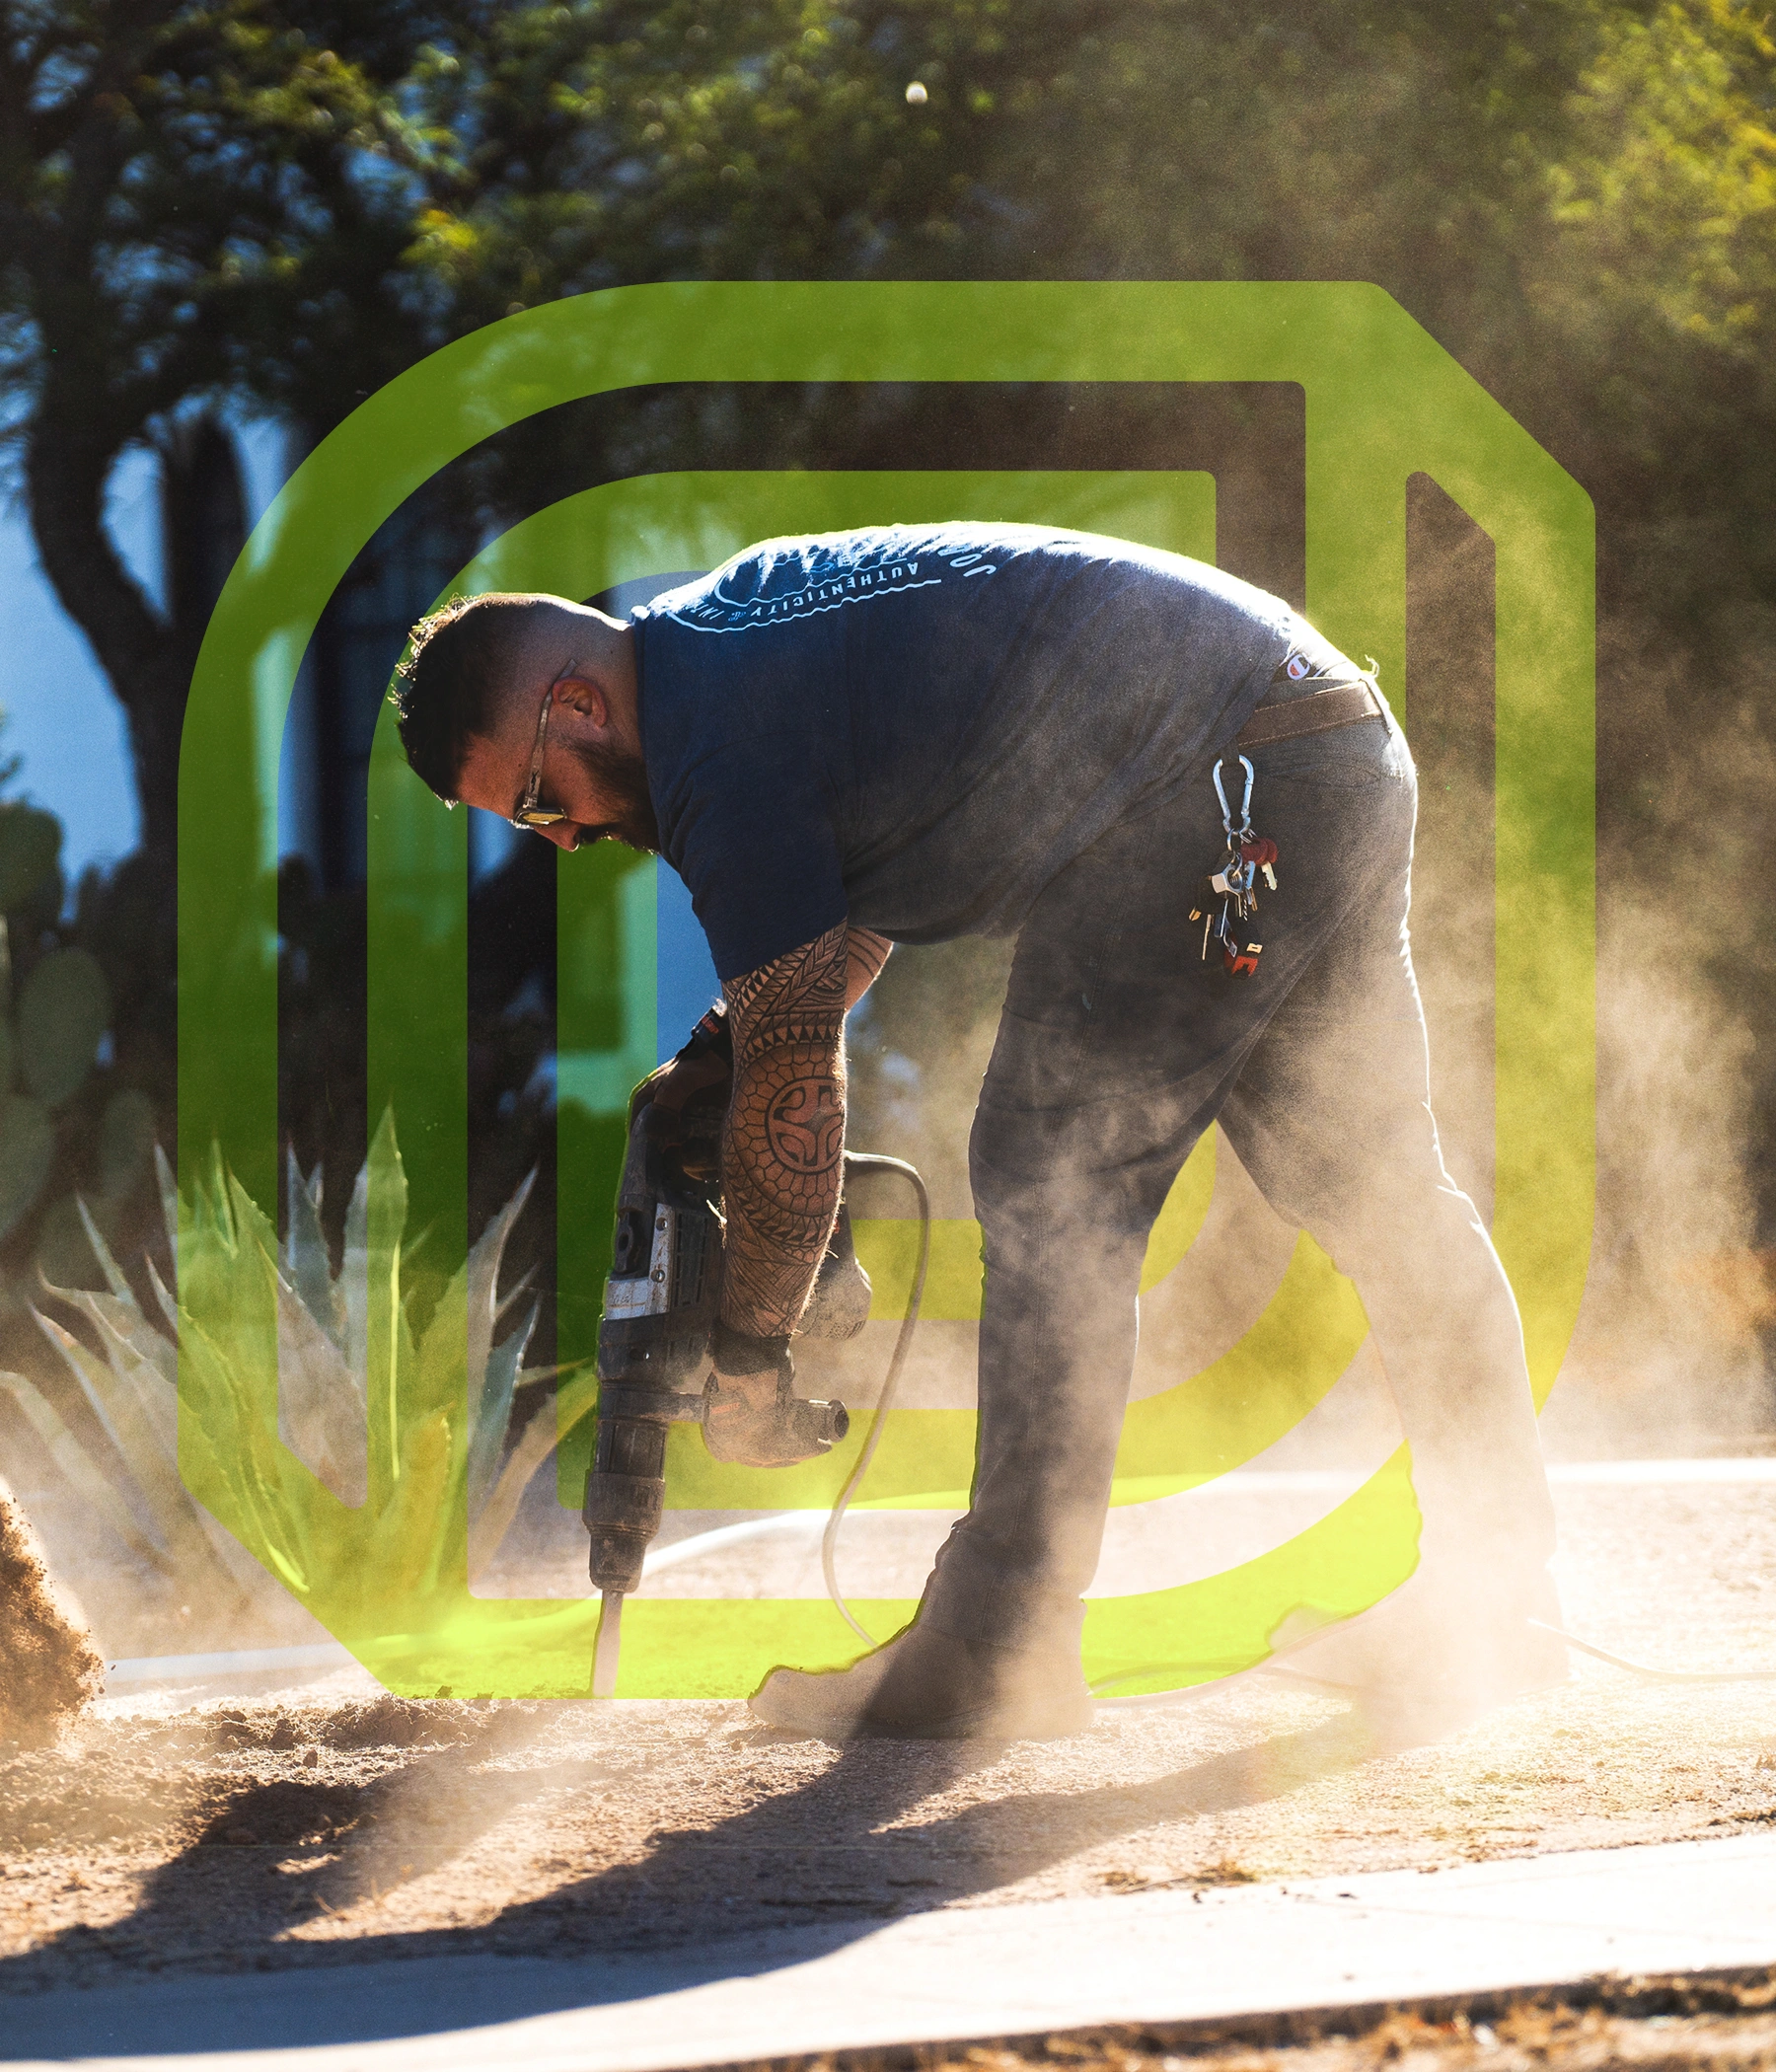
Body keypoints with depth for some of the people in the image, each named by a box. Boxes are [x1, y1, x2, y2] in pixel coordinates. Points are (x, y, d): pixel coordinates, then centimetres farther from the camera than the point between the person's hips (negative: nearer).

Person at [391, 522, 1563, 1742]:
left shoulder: (723, 753, -14)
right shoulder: (716, 629, 17)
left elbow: (795, 1096, -12)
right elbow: (863, 913, 34)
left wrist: (750, 1347, -1)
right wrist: (720, 1062, 24)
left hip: (1209, 797, -11)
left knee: (1053, 1192, -8)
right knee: (1373, 1186, 15)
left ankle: (990, 1662, -8)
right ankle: (1495, 1609, 22)